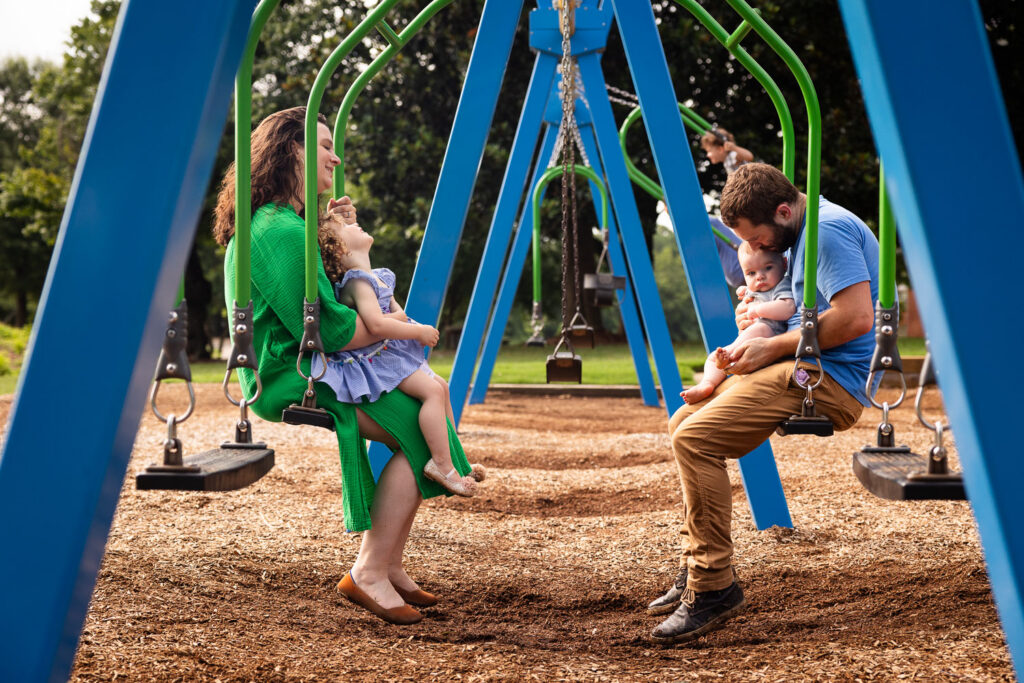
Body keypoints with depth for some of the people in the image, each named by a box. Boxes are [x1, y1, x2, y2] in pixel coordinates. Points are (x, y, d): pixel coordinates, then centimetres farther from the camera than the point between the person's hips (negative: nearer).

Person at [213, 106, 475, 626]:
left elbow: (332, 295, 27)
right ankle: (370, 572, -10)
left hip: (301, 370, 10)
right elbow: (328, 330, -23)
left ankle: (385, 564, 5)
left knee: (418, 412, 4)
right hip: (290, 381, -10)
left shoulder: (284, 222, 16)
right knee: (420, 425, -16)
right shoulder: (281, 230, -18)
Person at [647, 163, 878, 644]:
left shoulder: (828, 230, -15)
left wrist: (771, 347, -17)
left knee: (694, 440, -22)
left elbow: (856, 318, -25)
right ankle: (697, 572, 15)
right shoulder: (806, 232, 17)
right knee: (683, 421, 14)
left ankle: (714, 587, -15)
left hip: (831, 379, -11)